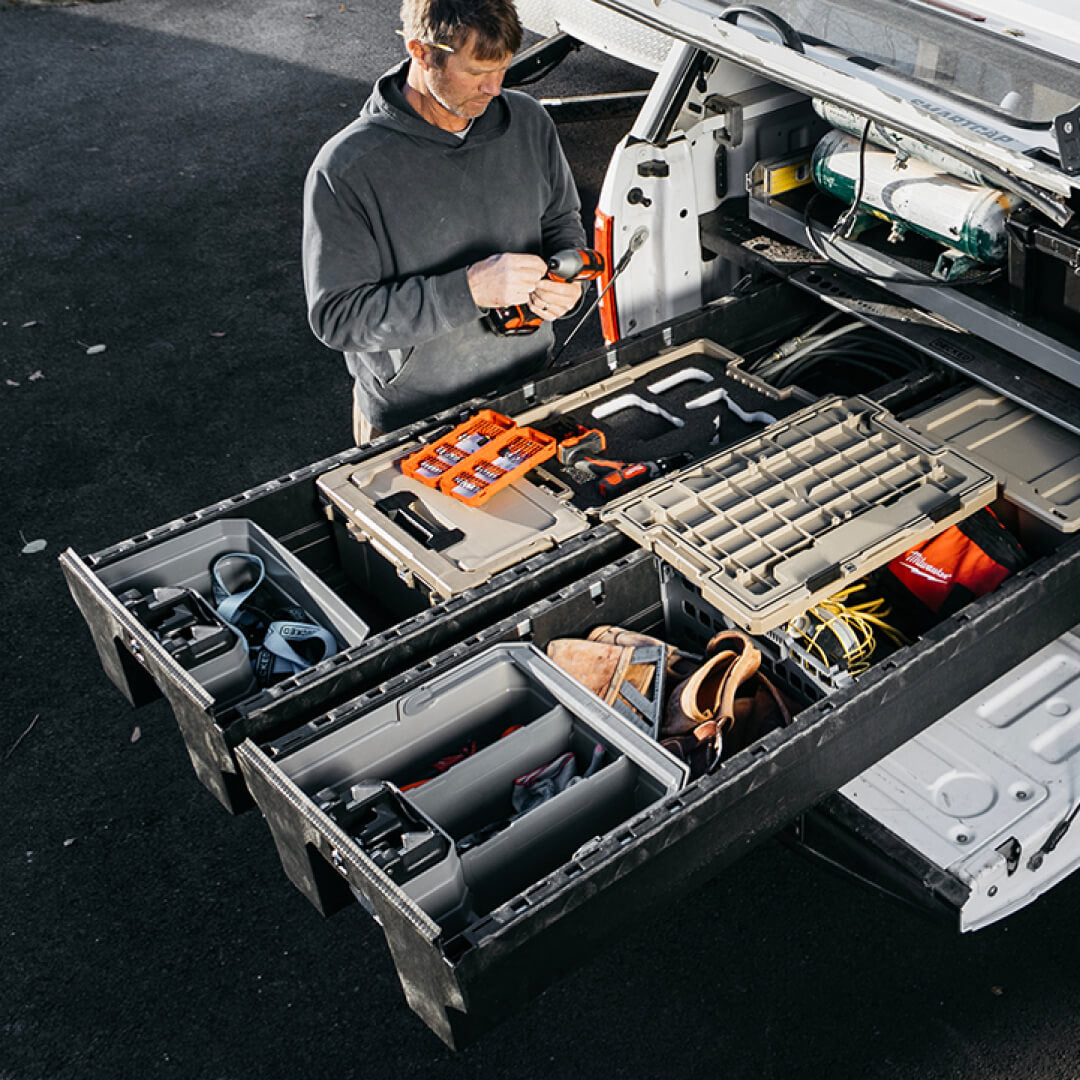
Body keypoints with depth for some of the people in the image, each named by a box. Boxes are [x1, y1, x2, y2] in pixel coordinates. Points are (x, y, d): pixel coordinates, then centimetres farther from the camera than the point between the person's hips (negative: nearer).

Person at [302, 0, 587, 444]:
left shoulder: (528, 120, -5)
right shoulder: (345, 169, -22)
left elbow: (562, 219, 12)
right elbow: (336, 316, -23)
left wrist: (566, 274, -12)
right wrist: (469, 289, -32)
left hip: (530, 393, 5)